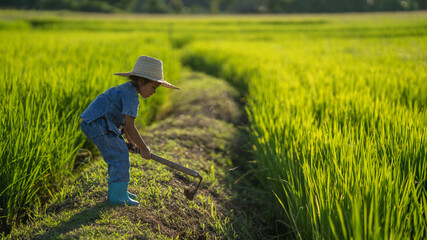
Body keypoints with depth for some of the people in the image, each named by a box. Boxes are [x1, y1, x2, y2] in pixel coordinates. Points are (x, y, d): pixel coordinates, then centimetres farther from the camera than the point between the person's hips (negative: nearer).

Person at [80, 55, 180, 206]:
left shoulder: (126, 89, 16)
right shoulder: (131, 95, -16)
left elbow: (124, 119, 24)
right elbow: (129, 125, -20)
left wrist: (130, 140, 21)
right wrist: (144, 148, -13)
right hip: (98, 124, -11)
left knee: (121, 152, 17)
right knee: (119, 157, -8)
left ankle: (117, 190, 26)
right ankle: (117, 196, -1)